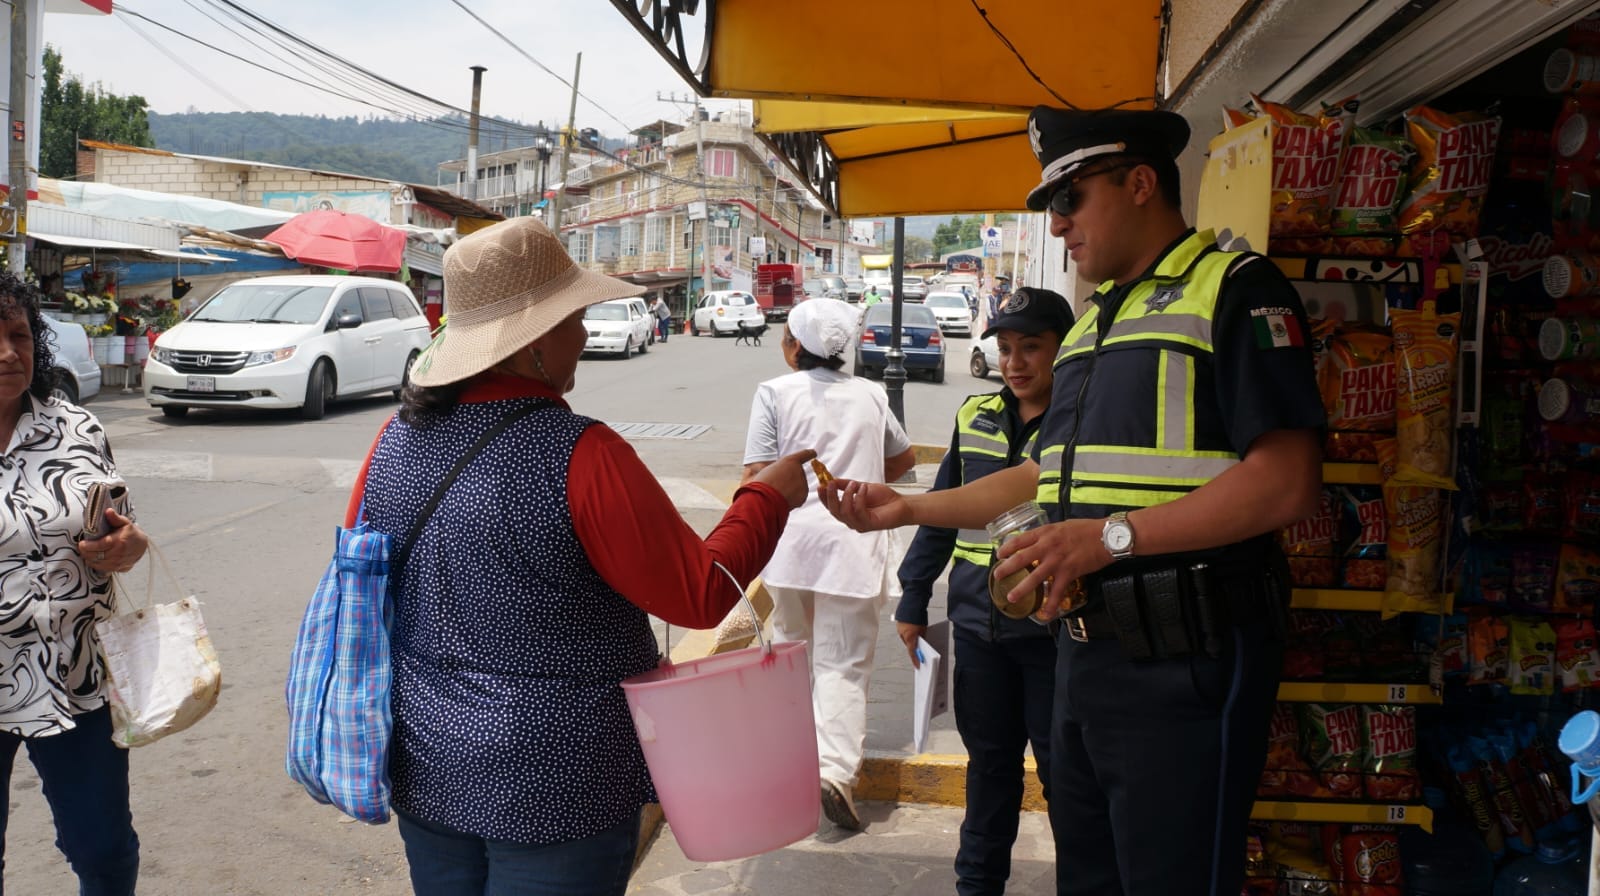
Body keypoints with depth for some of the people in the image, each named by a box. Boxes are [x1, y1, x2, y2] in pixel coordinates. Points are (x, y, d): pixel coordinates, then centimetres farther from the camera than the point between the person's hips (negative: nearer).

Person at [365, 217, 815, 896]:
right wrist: (769, 496, -5)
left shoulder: (398, 437, -3)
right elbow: (700, 595, -18)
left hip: (427, 769, 6)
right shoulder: (579, 457, -23)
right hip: (554, 787, -6)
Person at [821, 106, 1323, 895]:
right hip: (1086, 649, 8)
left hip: (1185, 661, -8)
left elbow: (1287, 481, -20)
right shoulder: (1094, 320, 19)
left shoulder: (1233, 289, -9)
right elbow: (1042, 478, 23)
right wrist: (907, 509, 16)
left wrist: (1112, 536, -23)